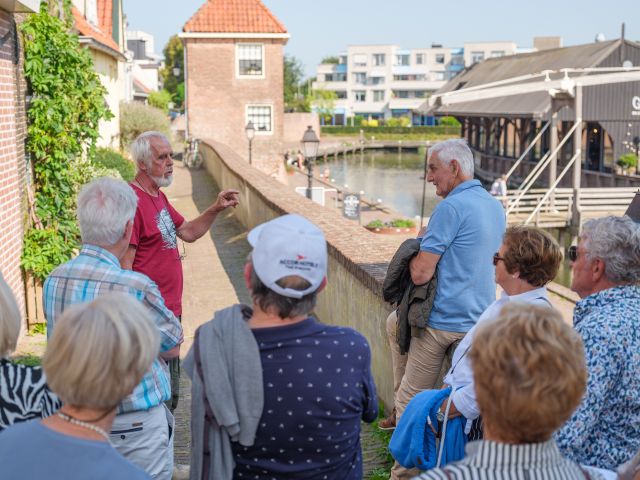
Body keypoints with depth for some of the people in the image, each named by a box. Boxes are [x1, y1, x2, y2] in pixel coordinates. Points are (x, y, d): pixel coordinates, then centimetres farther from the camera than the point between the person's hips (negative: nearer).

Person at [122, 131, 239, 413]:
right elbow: (125, 265, -19)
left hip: (170, 312, 10)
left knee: (170, 394, 19)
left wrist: (216, 209, 7)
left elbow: (188, 233, 22)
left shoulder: (158, 197, 13)